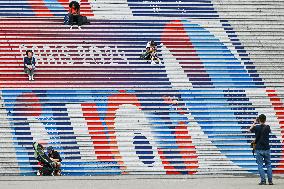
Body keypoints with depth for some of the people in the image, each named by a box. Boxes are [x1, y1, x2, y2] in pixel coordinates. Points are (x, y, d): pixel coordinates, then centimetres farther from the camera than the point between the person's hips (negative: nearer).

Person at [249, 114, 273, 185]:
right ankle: (270, 180, 7)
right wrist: (264, 124, 21)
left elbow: (250, 130, 12)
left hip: (259, 149, -2)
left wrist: (254, 123, 21)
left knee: (260, 165, 2)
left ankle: (263, 180, -5)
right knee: (268, 165, 10)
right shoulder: (267, 127, -4)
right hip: (266, 149, 2)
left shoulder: (256, 127, -8)